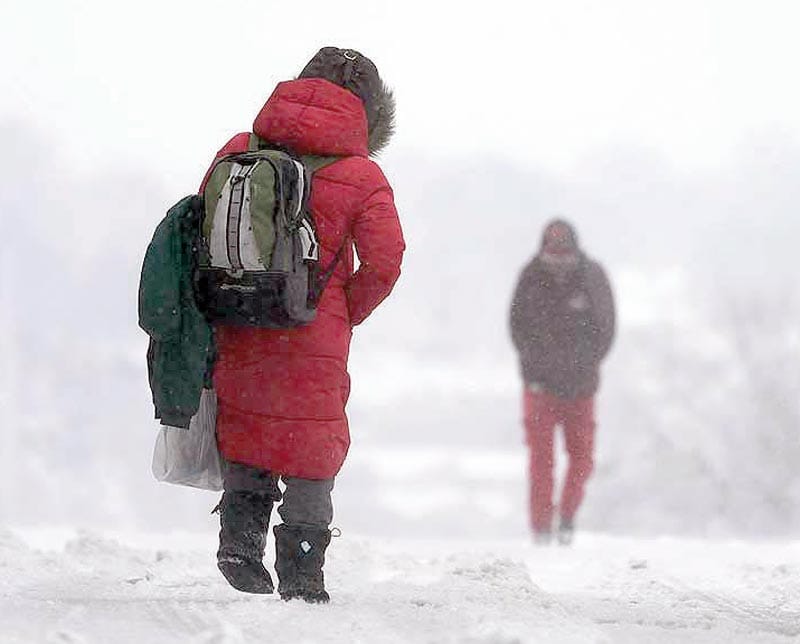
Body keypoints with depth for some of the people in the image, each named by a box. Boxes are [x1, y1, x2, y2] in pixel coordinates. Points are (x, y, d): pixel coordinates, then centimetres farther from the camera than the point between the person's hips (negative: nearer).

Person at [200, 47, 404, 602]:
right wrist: (344, 316, 5)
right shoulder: (361, 177, -6)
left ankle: (241, 534, 7)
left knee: (245, 432, 21)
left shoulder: (237, 151, 6)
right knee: (313, 450, 7)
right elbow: (384, 263, -10)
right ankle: (301, 575, 7)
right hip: (314, 338, -3)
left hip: (235, 327, 3)